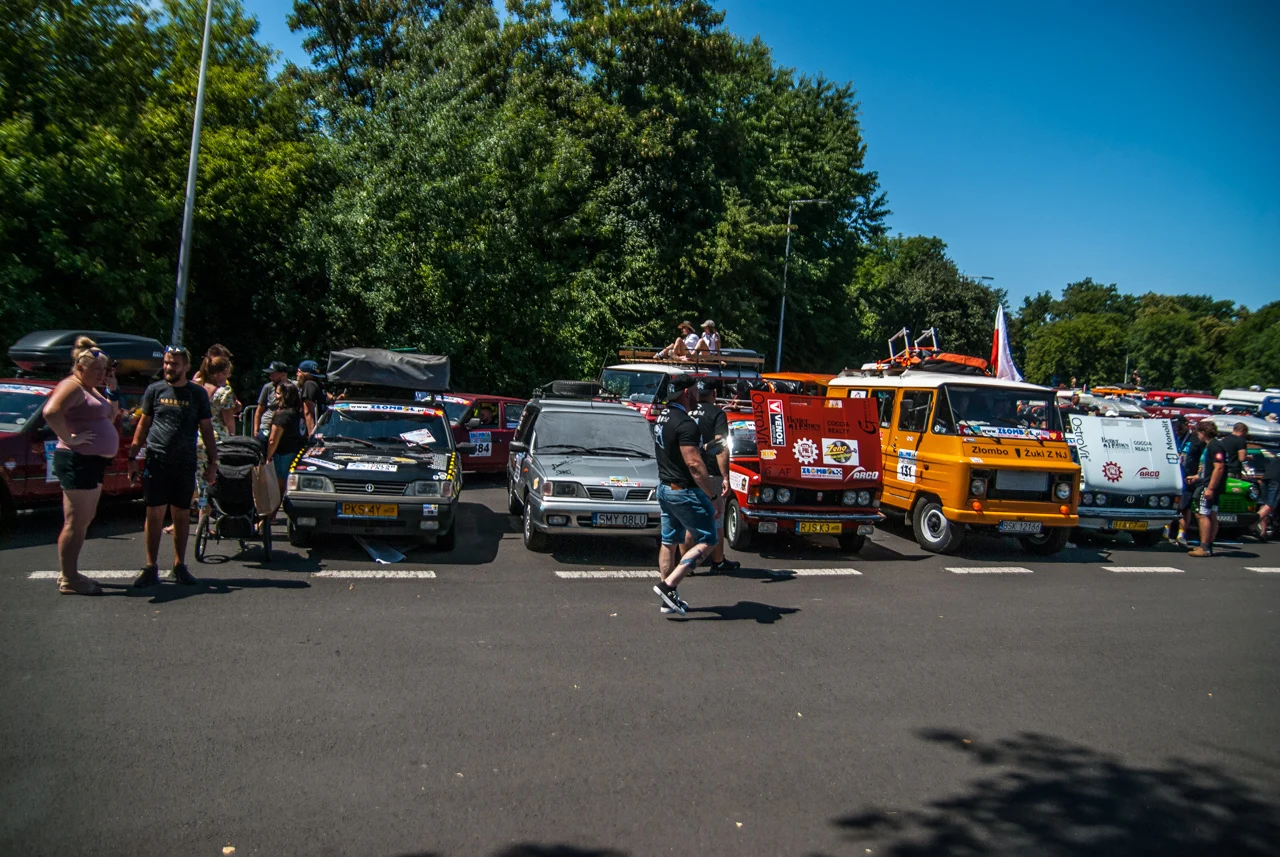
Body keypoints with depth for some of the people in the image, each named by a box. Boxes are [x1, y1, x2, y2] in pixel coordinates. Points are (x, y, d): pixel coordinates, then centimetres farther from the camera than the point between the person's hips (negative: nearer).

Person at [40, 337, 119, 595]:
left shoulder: (90, 390, 19)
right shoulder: (71, 386, -11)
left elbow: (106, 420, 30)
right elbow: (51, 411, -30)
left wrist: (114, 406, 11)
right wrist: (69, 438, -25)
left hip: (93, 462, 10)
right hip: (78, 461, -10)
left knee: (84, 521, 16)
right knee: (75, 523, -5)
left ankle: (70, 574, 25)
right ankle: (68, 579, 2)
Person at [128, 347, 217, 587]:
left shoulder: (198, 394, 4)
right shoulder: (154, 390, 5)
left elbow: (206, 430, 6)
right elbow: (143, 424, 11)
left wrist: (213, 463, 2)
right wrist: (132, 455, 5)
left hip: (185, 464, 0)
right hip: (156, 461, 0)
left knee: (181, 515, 8)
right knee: (154, 514, 0)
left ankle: (179, 566, 18)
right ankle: (151, 569, 7)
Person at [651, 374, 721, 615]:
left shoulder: (662, 417, 9)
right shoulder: (685, 424, -21)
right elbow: (694, 465, -25)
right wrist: (715, 494, -20)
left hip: (665, 488, 10)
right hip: (684, 491, -10)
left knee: (669, 542, 14)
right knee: (707, 540, -1)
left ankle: (669, 599, 21)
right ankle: (669, 585, -8)